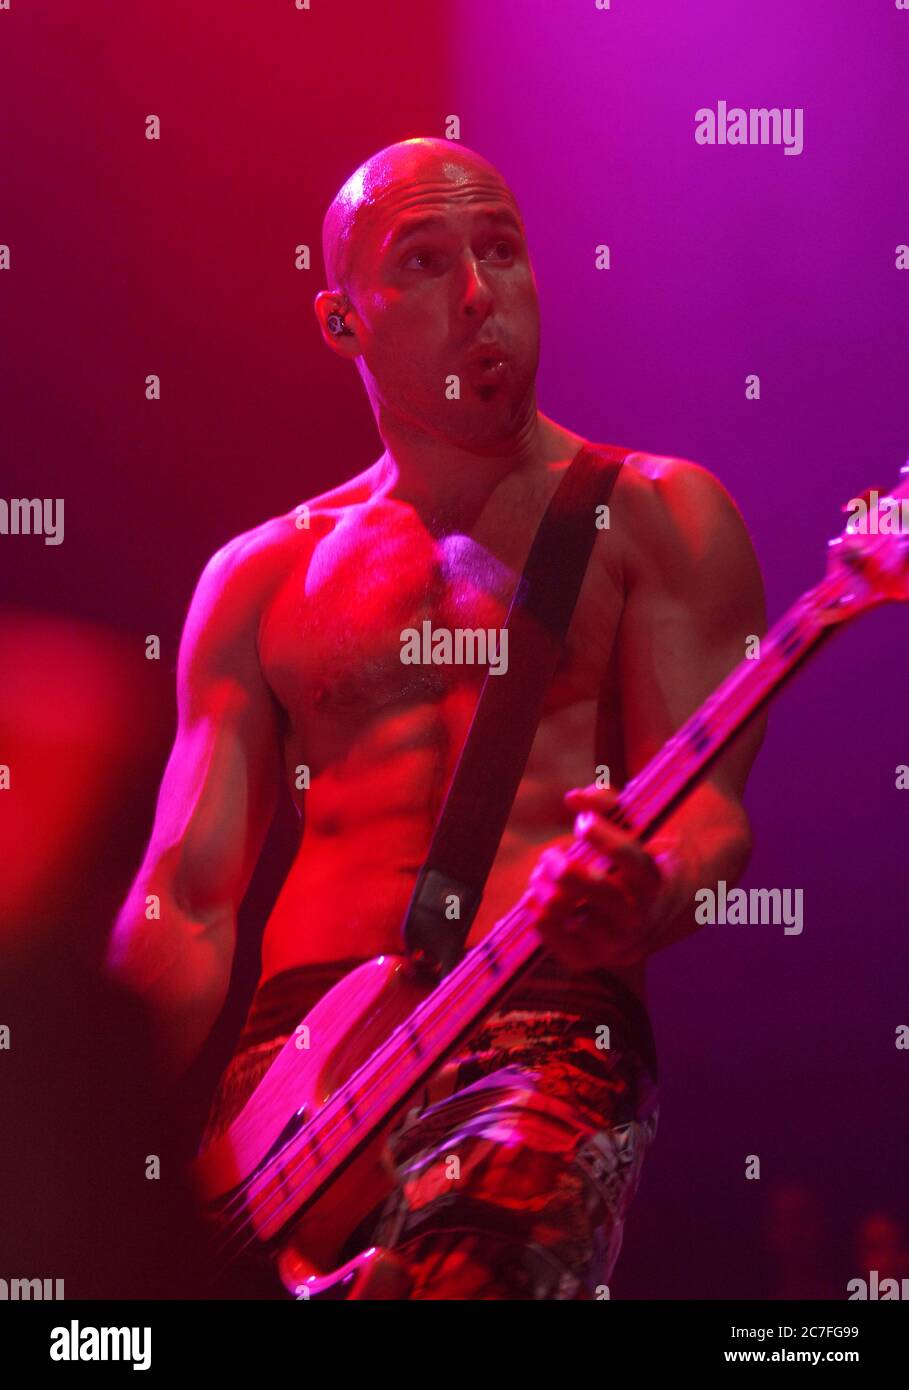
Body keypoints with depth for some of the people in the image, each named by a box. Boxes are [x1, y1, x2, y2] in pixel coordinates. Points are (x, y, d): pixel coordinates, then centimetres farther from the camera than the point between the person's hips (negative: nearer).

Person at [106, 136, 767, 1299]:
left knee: (468, 1270, -33)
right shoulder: (262, 578, 19)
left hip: (547, 1027, -3)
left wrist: (633, 908, -24)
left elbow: (707, 811, 0)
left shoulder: (654, 517, 11)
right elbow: (186, 901, 14)